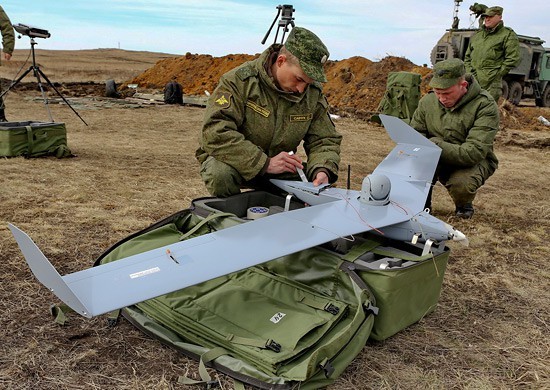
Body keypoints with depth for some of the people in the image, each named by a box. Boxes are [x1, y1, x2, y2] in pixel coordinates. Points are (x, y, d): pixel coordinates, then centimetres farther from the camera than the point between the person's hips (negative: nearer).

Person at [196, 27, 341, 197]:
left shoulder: (314, 94, -5)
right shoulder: (239, 81, -21)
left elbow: (325, 140, 1)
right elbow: (215, 134, -31)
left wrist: (322, 170, -23)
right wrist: (265, 163, -35)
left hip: (280, 171, 4)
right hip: (233, 161, -3)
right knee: (221, 173, -38)